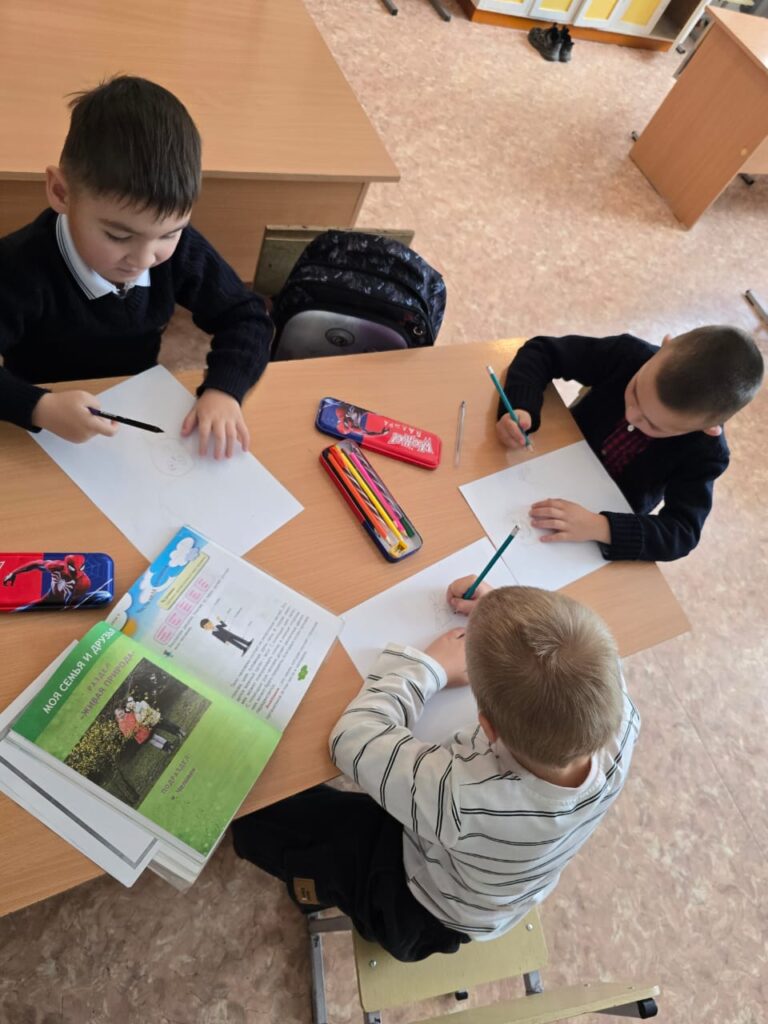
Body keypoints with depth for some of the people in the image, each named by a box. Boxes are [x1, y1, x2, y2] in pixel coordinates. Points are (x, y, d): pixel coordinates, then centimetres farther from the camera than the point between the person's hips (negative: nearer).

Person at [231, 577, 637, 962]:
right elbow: (590, 660, -11)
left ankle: (322, 890, 35)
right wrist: (511, 617, -11)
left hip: (430, 915, -4)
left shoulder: (461, 796, -47)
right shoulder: (619, 728, -33)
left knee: (254, 814, 6)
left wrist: (430, 666, -21)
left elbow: (352, 738, -32)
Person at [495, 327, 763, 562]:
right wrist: (520, 408, -39)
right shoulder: (628, 355, -25)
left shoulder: (705, 454, -27)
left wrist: (600, 527, -45)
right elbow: (542, 352, -19)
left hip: (606, 515, -1)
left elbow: (682, 533, -29)